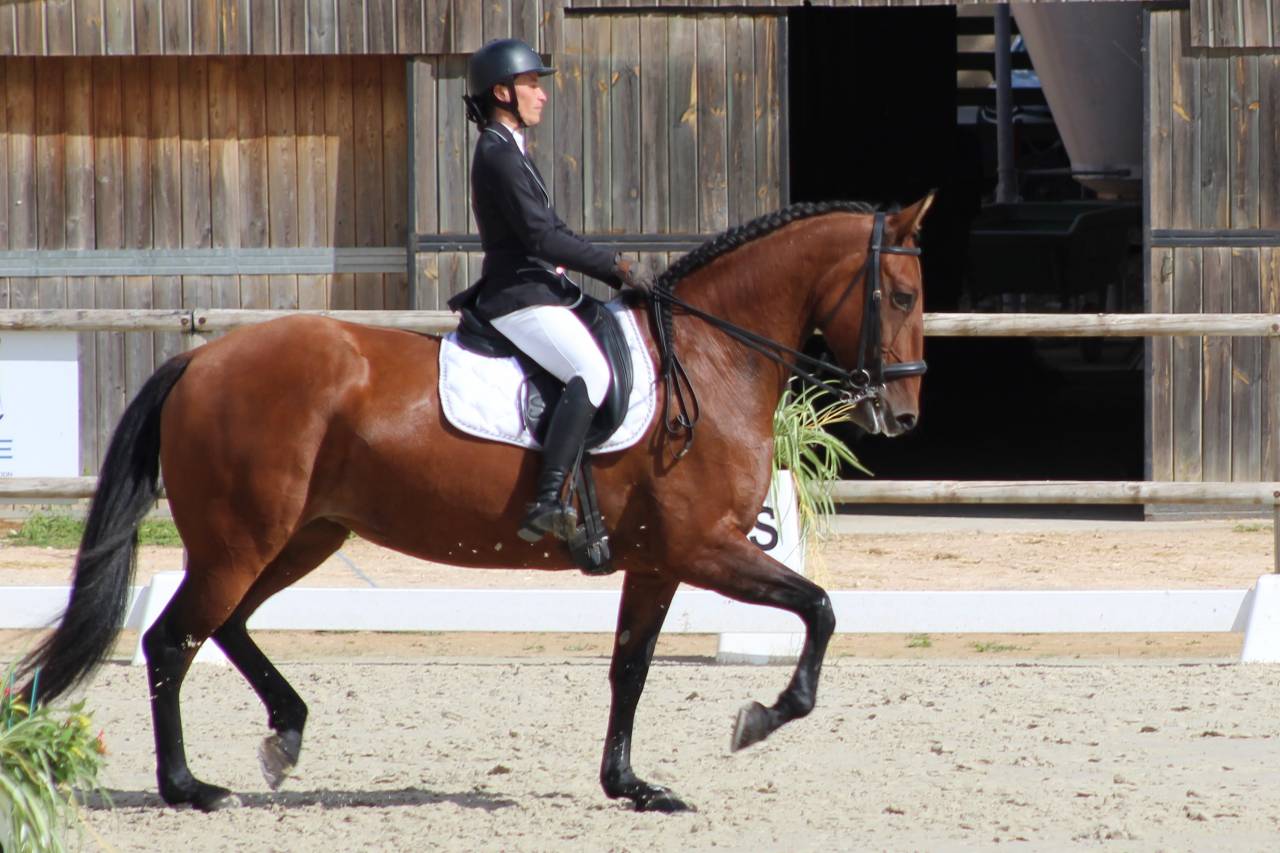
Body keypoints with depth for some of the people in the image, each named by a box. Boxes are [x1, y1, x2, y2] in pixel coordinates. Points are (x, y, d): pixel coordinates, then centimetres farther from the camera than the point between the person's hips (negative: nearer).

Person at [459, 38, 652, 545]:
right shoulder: (498, 155, -13)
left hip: (539, 290, 11)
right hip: (520, 299, -11)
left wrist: (617, 276, 16)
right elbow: (542, 238, -20)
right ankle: (546, 504, -38)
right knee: (592, 372, -28)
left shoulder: (509, 151, 20)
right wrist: (617, 267, -14)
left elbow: (551, 232, 23)